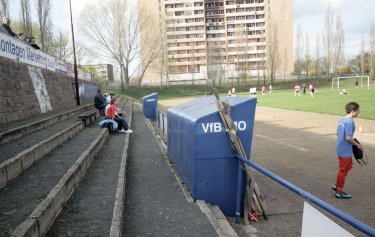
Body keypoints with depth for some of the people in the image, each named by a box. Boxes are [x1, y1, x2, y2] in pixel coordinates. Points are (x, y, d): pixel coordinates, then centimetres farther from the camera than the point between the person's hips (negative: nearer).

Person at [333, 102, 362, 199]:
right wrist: (357, 145, -10)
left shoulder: (341, 120, 6)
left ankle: (337, 185, 29)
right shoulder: (350, 122, -21)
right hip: (345, 151, -9)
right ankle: (339, 191, 15)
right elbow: (348, 138, -25)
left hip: (341, 148, 9)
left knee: (349, 166, 22)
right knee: (343, 170, 3)